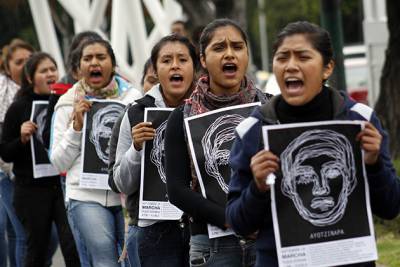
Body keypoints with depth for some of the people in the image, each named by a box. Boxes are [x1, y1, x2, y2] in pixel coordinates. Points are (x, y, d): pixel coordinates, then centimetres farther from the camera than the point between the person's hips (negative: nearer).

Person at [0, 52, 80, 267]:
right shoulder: (19, 108, -2)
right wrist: (22, 138, -18)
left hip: (63, 183, 1)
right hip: (32, 189, -1)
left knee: (73, 247, -11)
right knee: (37, 249, 7)